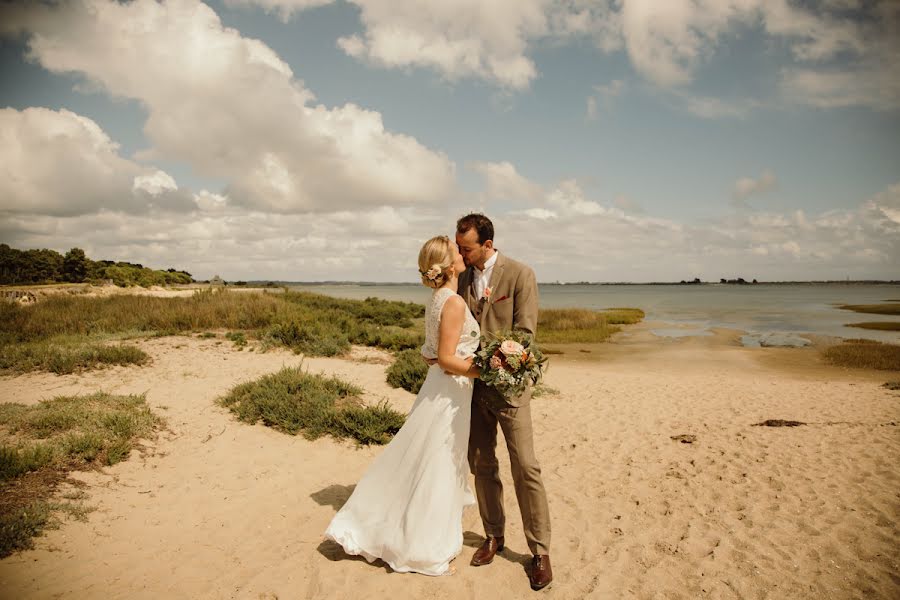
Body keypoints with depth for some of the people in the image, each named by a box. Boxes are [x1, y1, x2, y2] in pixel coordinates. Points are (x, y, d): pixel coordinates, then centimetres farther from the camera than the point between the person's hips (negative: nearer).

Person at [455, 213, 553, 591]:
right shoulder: (461, 277, 7)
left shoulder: (520, 275, -9)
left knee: (525, 467, -2)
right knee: (481, 465, 12)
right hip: (472, 384, 5)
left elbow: (524, 332, -13)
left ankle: (540, 552, 11)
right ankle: (494, 536, 29)